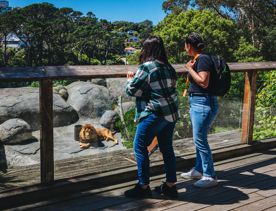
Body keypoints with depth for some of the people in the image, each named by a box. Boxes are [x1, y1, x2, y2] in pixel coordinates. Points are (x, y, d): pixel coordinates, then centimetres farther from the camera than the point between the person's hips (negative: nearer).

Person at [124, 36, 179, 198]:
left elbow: (132, 90, -8)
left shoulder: (146, 67, -11)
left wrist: (131, 79, 14)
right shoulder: (169, 68, 11)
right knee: (167, 148, 14)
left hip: (155, 114, -8)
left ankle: (143, 187, 9)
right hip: (171, 113, 8)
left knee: (140, 147, 4)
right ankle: (171, 185, 21)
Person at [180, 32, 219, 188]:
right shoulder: (199, 59, 13)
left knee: (200, 140, -5)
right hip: (197, 103, 10)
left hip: (203, 103, -10)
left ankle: (210, 176, 4)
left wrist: (190, 68, -14)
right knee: (199, 139, 16)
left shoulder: (203, 59, -14)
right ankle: (199, 170, 29)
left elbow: (204, 82, -22)